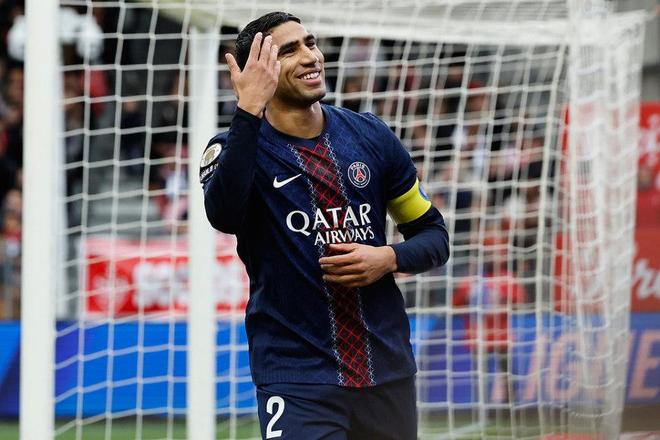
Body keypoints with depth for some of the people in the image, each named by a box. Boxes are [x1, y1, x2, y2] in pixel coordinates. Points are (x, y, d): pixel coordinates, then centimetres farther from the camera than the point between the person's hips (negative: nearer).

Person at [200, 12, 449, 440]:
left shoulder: (371, 135, 6)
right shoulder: (239, 146, -4)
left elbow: (434, 235, 14)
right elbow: (224, 215, -27)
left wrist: (389, 258, -7)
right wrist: (249, 110, -30)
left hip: (389, 371, 4)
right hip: (297, 383, -4)